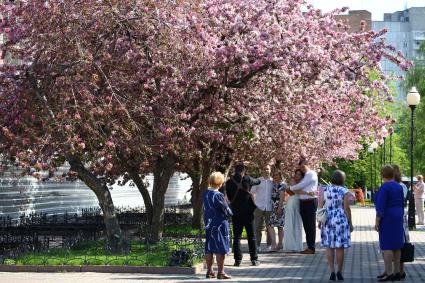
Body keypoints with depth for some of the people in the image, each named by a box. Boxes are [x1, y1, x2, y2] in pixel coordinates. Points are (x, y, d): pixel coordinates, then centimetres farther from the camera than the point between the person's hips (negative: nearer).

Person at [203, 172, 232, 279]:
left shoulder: (205, 194, 3)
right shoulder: (218, 195, -18)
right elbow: (228, 212, -12)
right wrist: (229, 212, 8)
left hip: (208, 225, 7)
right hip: (220, 225, -7)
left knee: (209, 249, 11)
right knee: (220, 250, -1)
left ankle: (209, 271, 17)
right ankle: (221, 272, 1)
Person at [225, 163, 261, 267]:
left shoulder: (229, 182, -1)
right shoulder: (247, 179, -5)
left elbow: (229, 197, 9)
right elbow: (257, 181, 14)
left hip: (235, 213, 1)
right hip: (247, 212, -1)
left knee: (236, 237, 6)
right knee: (251, 236, 6)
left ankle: (237, 260, 1)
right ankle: (254, 259, 5)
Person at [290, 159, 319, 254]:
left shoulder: (312, 174, -6)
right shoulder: (305, 176, 22)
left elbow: (300, 186, -9)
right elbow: (300, 188, 15)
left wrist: (291, 188, 4)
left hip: (311, 201, -8)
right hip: (303, 202, 8)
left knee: (311, 225, -5)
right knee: (306, 225, 8)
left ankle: (312, 248, -3)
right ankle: (309, 246, 13)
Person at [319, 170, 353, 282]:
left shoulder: (324, 190, 1)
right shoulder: (345, 192, -6)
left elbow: (320, 206, 2)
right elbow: (346, 209, -7)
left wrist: (319, 221, 10)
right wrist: (350, 223, 2)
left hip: (327, 220, 2)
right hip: (341, 221, -2)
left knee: (329, 247, 6)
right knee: (340, 247, 4)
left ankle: (332, 272, 2)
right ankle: (339, 272, 10)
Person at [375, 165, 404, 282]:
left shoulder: (384, 187, -14)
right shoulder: (399, 187, 9)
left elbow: (381, 206, -18)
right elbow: (402, 204, 14)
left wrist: (377, 222, -14)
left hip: (387, 218, -8)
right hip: (397, 218, 8)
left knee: (386, 246, -7)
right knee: (396, 245, 10)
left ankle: (389, 273, -9)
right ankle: (396, 272, 12)